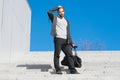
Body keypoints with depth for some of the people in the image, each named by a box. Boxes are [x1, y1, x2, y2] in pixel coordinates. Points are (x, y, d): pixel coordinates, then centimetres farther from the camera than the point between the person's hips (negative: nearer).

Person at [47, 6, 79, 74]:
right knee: (57, 54, -6)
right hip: (58, 39, -4)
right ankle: (58, 70, -3)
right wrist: (57, 7, 8)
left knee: (69, 54, -5)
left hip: (65, 40, 4)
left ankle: (72, 70, -7)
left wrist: (71, 42, 17)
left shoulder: (66, 21, 26)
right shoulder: (55, 18, 14)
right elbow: (49, 12, -5)